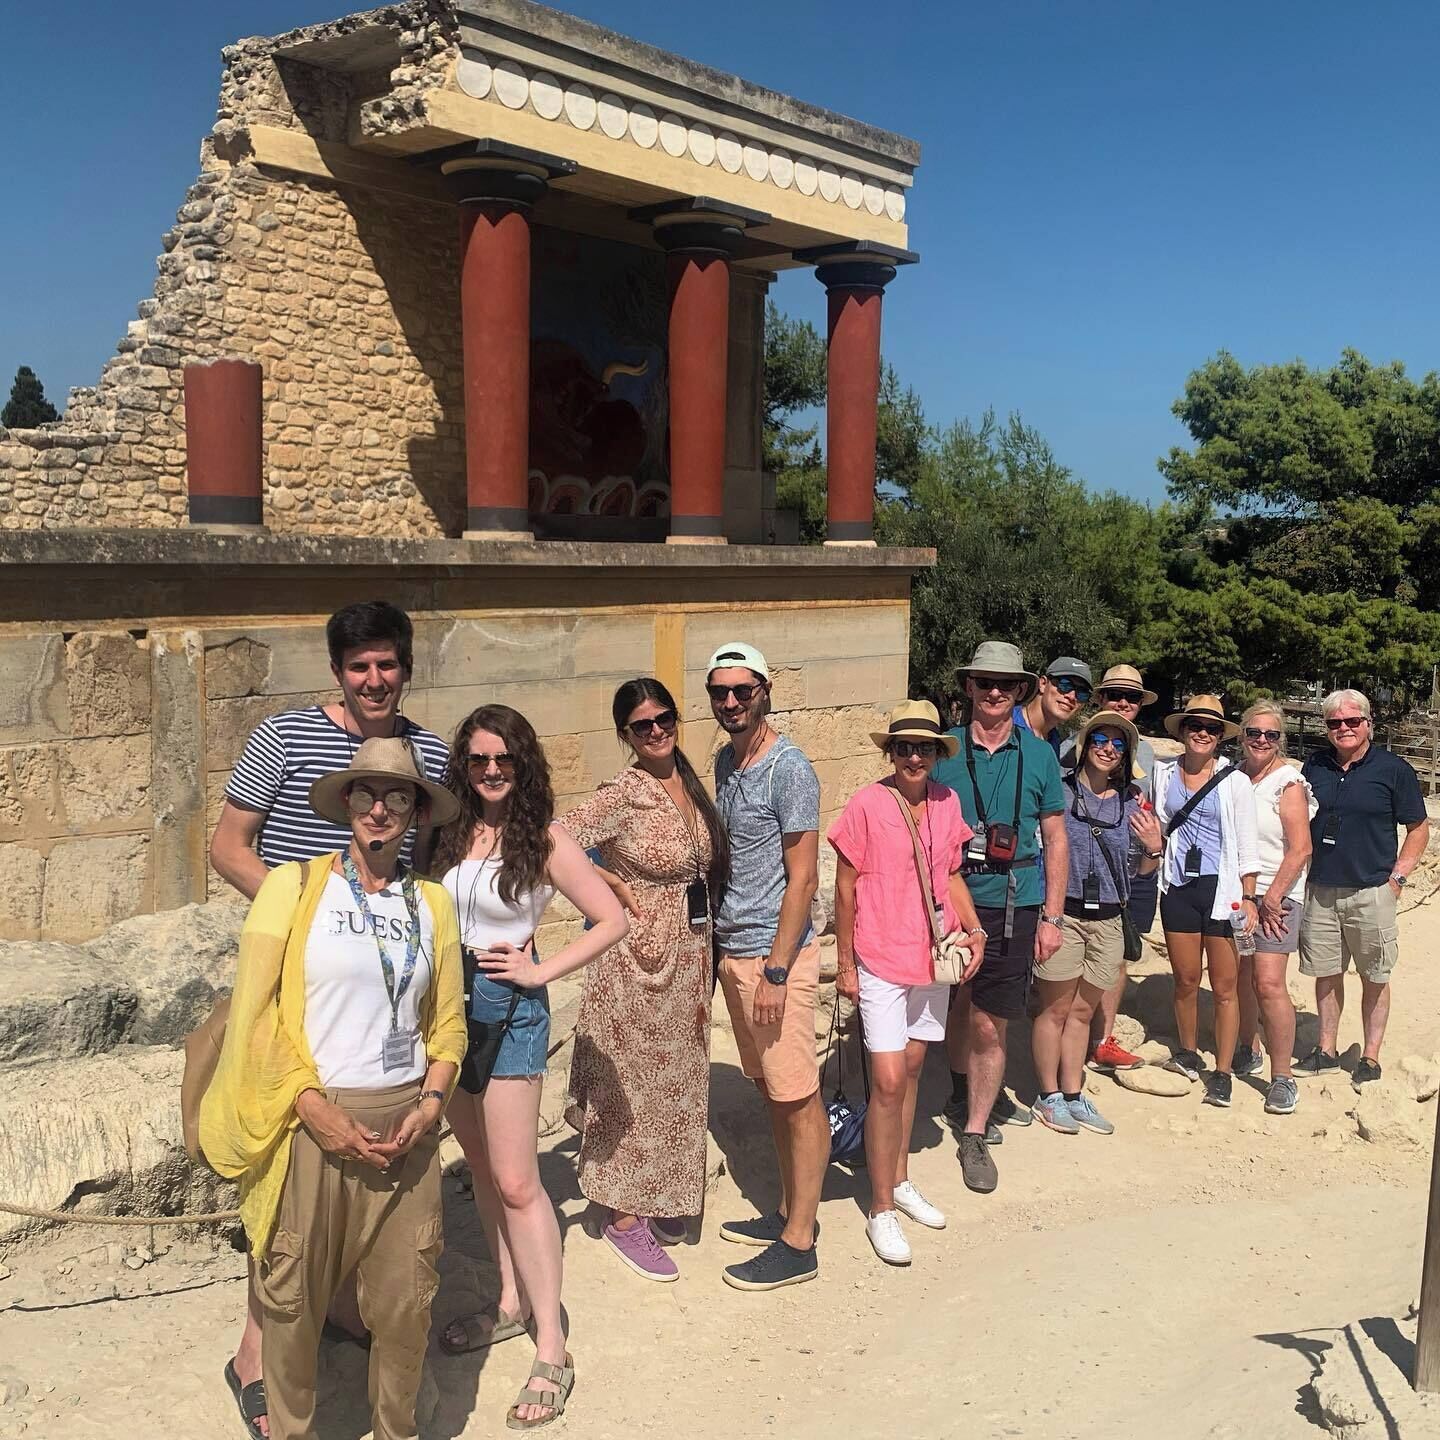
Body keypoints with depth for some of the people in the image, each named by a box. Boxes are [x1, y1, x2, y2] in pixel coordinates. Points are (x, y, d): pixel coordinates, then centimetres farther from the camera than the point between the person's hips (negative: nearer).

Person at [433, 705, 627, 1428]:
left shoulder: (543, 840, -9)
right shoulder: (449, 833, 3)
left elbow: (612, 920, -7)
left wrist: (541, 971, -10)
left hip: (508, 1009, -5)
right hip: (449, 1002, 5)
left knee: (515, 1182, -5)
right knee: (482, 1168, 16)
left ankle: (551, 1352, 2)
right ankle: (511, 1302, 32)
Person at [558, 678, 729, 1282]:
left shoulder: (690, 784, 5)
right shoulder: (624, 794, -16)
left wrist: (705, 952, 9)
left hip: (692, 955, 7)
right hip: (640, 958, -7)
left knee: (676, 1082, 17)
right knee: (635, 1085, 4)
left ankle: (657, 1200, 35)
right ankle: (623, 1217, 19)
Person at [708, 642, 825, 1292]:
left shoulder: (789, 768, -15)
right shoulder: (725, 761, 11)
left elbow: (803, 878, -16)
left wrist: (776, 970, -19)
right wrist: (724, 948, 16)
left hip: (776, 953, -8)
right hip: (733, 951, 8)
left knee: (798, 1099, 0)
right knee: (770, 1090, 17)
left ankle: (798, 1245, 8)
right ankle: (788, 1211, 29)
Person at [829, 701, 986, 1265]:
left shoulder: (946, 802, 2)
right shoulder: (866, 805, -13)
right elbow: (845, 888, -7)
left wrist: (973, 929, 0)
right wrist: (845, 963, -6)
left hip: (932, 956, 5)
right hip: (882, 960, -5)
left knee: (911, 1068, 16)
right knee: (888, 1081, -6)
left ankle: (900, 1180, 32)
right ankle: (881, 1209, 7)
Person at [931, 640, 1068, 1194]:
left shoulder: (1038, 755, 2)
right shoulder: (945, 750, 0)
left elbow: (1056, 839, 6)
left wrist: (1052, 917, 1)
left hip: (1012, 905, -1)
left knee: (989, 1024, -1)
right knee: (959, 1006, 15)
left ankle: (974, 1136, 11)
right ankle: (967, 1096, 40)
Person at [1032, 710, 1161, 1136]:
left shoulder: (1131, 802, 9)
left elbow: (1142, 869, 16)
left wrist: (1154, 848, -4)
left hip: (1107, 919, 4)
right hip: (1063, 912, -4)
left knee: (1082, 1010, 14)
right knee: (1055, 1008, 3)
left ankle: (1073, 1095, 24)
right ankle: (1049, 1096, 16)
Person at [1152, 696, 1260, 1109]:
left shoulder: (1235, 782, -2)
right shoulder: (1164, 774, 5)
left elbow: (1248, 846, -2)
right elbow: (1157, 827, 22)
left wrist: (1248, 897, -6)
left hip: (1222, 889, -2)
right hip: (1178, 888, 3)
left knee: (1225, 986, -1)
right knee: (1186, 980, 10)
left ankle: (1222, 1072, 7)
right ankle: (1188, 1055, 28)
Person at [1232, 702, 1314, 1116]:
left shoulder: (1288, 783, -9)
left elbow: (1300, 851, -13)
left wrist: (1272, 899, -16)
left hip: (1275, 895, -6)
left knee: (1268, 983, -13)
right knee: (1239, 977, 13)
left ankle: (1282, 1076, -5)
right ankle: (1248, 1052, 32)